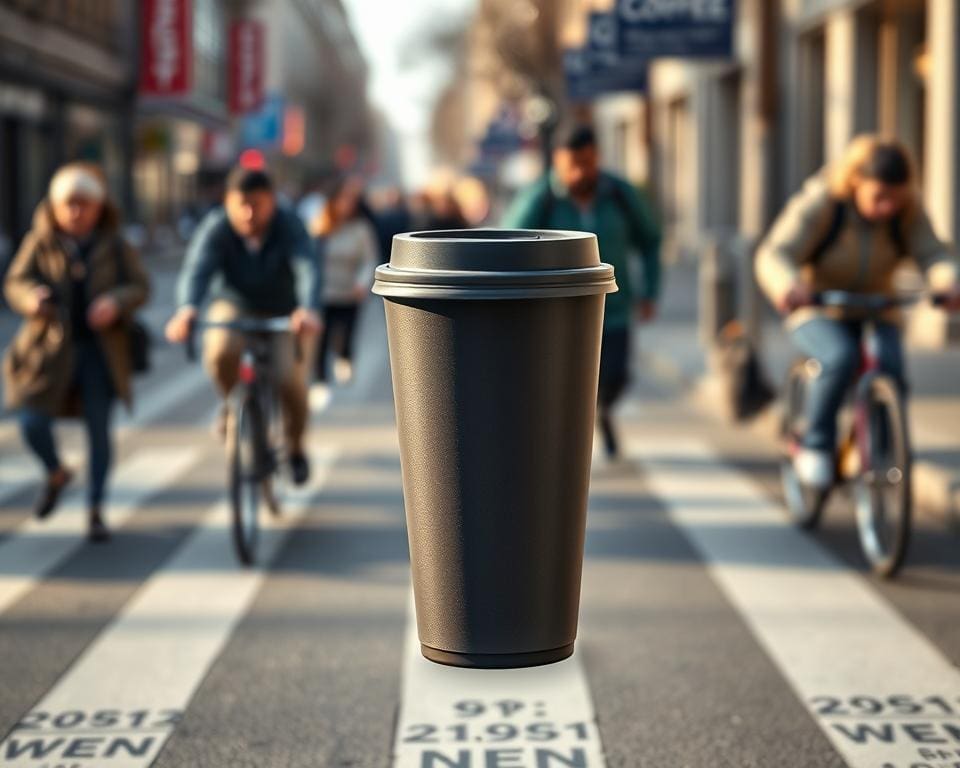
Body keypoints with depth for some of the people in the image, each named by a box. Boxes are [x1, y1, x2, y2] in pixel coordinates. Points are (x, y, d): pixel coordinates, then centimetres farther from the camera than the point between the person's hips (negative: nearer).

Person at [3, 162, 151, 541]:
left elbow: (139, 286, 0)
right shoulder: (40, 242, 0)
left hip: (100, 349, 0)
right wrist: (32, 297, -28)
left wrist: (116, 302, -22)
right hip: (51, 348, 0)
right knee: (32, 422, -8)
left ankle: (96, 510, 14)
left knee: (99, 428, 1)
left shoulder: (114, 247, 2)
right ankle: (56, 474, 26)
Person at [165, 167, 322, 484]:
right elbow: (196, 269, -37)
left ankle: (295, 448, 15)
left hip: (283, 312, 0)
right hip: (233, 306, 0)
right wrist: (187, 310, -58)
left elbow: (308, 268, -40)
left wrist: (309, 309, -61)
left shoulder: (288, 226, -25)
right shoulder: (216, 228, -23)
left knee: (290, 381, -17)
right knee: (221, 352, -31)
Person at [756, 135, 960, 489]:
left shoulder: (907, 211, -10)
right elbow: (774, 255, -29)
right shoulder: (818, 203, -20)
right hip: (818, 313, -3)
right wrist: (788, 285, -52)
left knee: (890, 368, -26)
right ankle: (815, 446, -13)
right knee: (840, 358, -33)